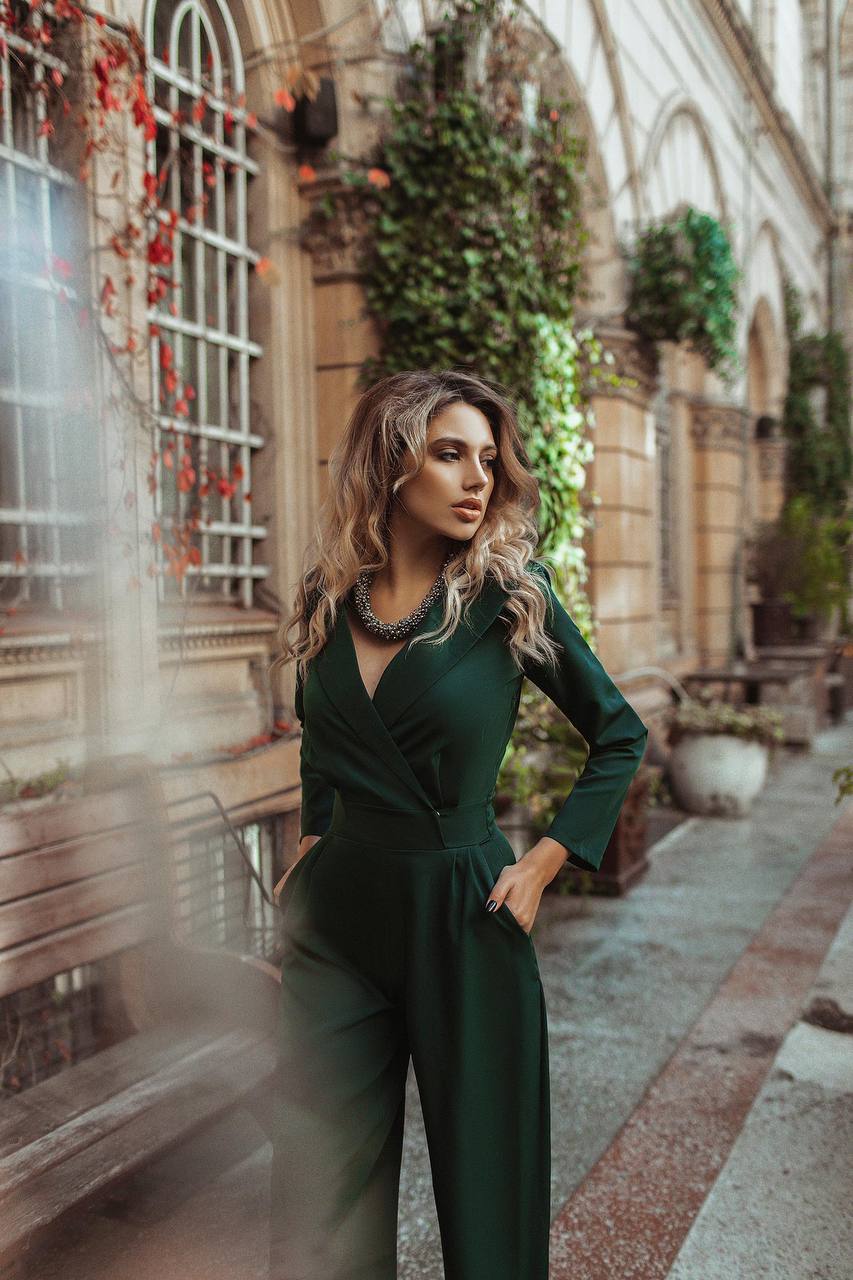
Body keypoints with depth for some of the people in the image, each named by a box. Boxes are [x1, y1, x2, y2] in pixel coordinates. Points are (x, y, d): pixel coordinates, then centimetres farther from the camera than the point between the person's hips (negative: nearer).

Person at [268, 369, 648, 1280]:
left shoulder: (509, 594, -10)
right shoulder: (327, 599, 1)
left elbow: (620, 736, 0)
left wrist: (544, 864, -6)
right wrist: (309, 849, 9)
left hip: (463, 911, -3)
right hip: (337, 908, 3)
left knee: (486, 1181, 13)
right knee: (319, 1185, 14)